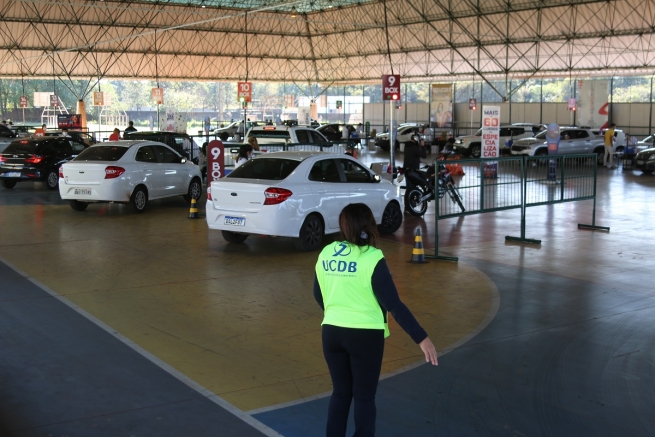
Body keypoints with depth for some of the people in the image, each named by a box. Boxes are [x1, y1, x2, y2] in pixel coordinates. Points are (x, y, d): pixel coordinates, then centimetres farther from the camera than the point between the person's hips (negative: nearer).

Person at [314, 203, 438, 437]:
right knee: (364, 397, 9)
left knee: (340, 392, 18)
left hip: (331, 332, 5)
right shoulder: (372, 259, -15)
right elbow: (394, 304, -18)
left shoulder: (326, 254, 1)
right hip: (365, 335, -5)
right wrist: (421, 338, -17)